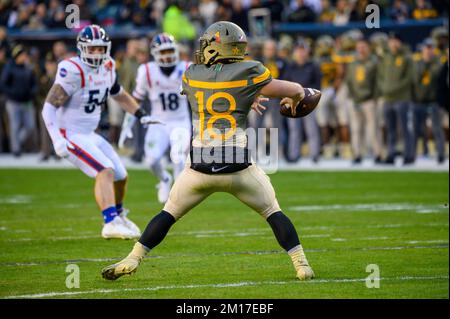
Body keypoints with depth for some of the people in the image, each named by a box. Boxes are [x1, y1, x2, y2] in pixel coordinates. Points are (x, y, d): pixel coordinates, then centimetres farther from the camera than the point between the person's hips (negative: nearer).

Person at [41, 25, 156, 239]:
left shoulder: (107, 68, 5)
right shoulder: (73, 71, -20)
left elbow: (119, 94, 26)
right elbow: (49, 107, -21)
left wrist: (141, 115, 23)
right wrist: (57, 139, -29)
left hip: (90, 134, 8)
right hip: (71, 136, -8)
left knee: (121, 176, 13)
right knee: (105, 171, -25)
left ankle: (118, 215, 39)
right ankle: (111, 223, -33)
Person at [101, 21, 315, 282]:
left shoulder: (192, 75, 8)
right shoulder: (248, 74, -1)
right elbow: (296, 91, 7)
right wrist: (296, 97, 31)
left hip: (200, 169, 1)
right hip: (239, 169, -1)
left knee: (169, 213, 18)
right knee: (273, 212, 16)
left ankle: (133, 259, 12)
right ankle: (301, 264, 10)